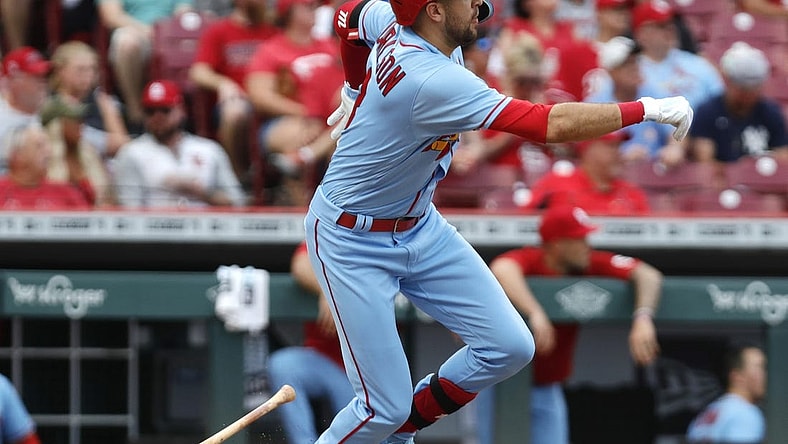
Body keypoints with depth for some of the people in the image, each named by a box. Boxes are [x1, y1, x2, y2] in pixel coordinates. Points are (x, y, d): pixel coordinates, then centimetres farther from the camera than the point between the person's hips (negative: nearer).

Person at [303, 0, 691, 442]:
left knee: (510, 347, 1)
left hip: (420, 226, 9)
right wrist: (647, 109, -29)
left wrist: (357, 93, 30)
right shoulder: (432, 81, -34)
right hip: (353, 242, -9)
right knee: (385, 407, -9)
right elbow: (550, 125, -36)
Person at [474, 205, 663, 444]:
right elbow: (502, 269, -44)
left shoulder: (591, 265, -8)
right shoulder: (529, 261, -20)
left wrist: (642, 317, -34)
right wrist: (535, 314, -57)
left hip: (549, 389, 4)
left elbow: (647, 275, -14)